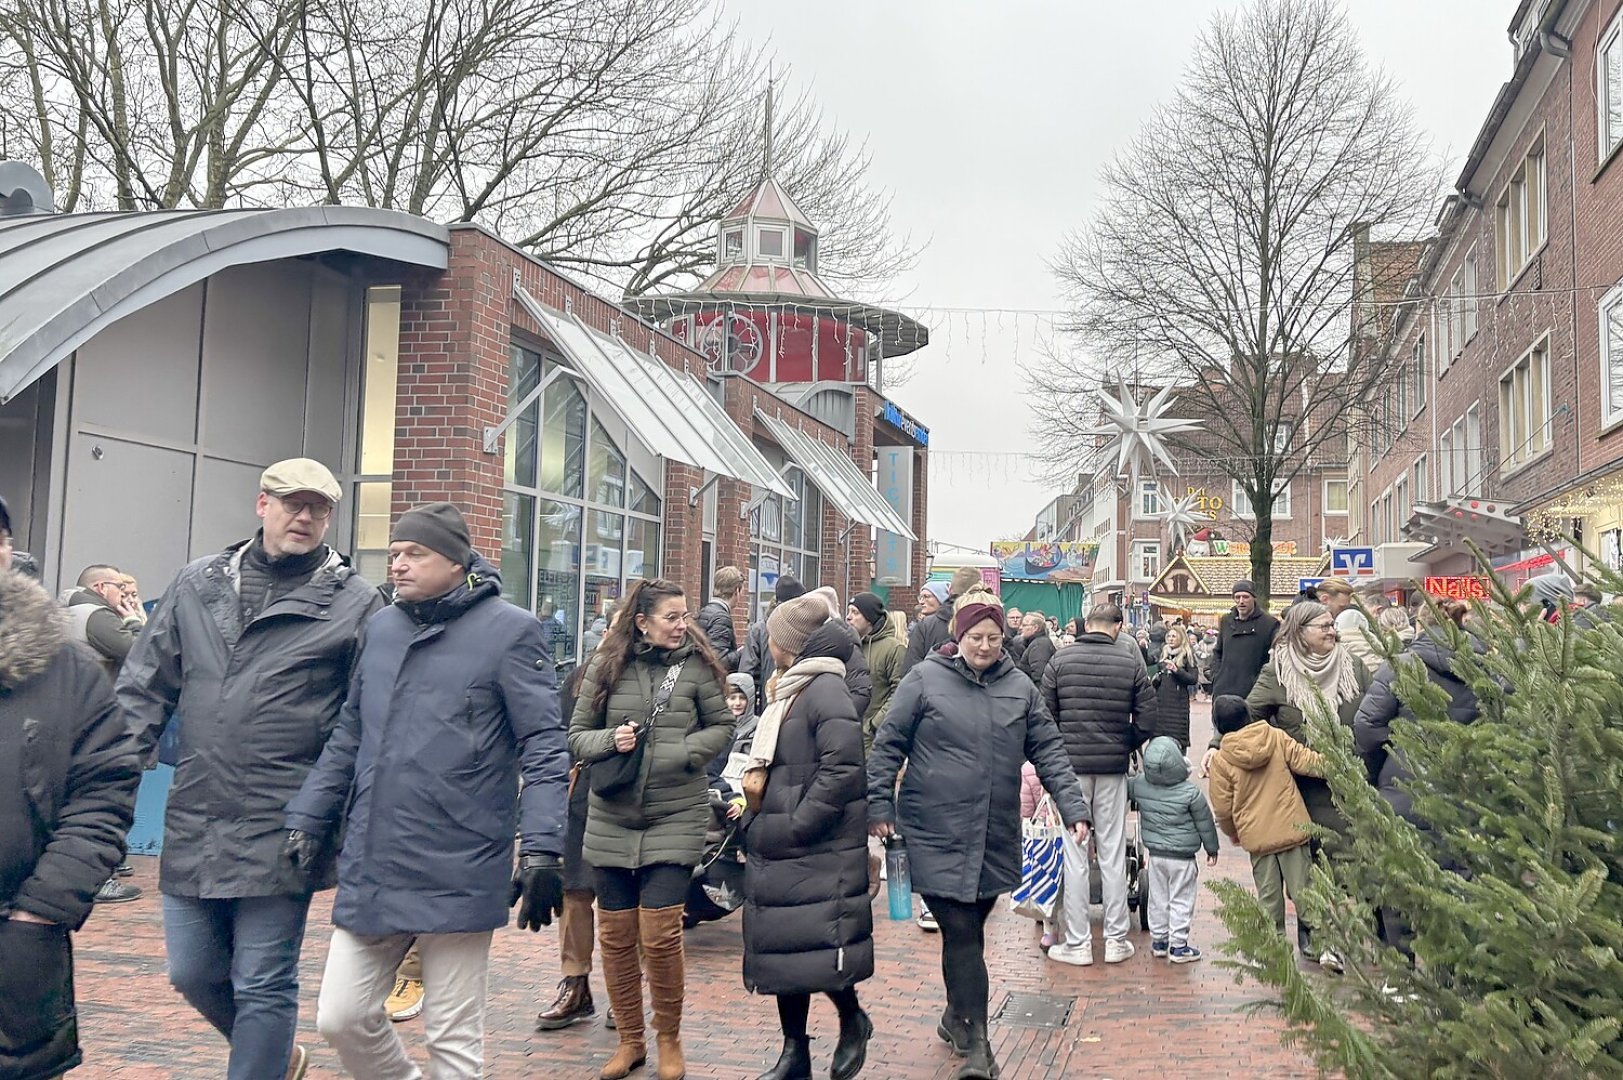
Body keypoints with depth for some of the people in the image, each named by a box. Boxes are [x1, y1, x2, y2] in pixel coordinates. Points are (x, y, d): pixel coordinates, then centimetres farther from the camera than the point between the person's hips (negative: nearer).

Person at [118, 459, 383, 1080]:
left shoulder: (355, 604, -3)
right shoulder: (199, 585, 9)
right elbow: (146, 689, 12)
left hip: (279, 835, -5)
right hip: (193, 828, 5)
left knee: (263, 987, 3)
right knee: (193, 973, 16)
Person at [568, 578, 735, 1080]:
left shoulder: (696, 666, -2)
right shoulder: (605, 667, 1)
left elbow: (722, 727, 6)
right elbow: (577, 734, 6)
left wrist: (681, 753, -11)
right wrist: (610, 741, -15)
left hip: (675, 819, -2)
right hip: (611, 819, 2)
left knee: (659, 935, -5)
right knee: (615, 936, 8)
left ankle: (669, 1040, 19)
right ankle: (630, 1040, 28)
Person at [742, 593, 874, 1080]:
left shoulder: (826, 690, -14)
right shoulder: (788, 689, 14)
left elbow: (842, 769, -22)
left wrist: (795, 826, -20)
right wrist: (758, 819, 13)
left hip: (819, 852, -9)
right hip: (779, 851, 9)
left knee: (818, 947, -6)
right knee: (783, 949, 13)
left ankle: (852, 1020, 21)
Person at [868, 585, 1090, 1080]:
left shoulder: (1019, 688, 7)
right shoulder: (925, 680, -4)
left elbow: (1049, 752, 7)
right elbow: (888, 745, -1)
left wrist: (1073, 807, -2)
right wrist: (879, 807, -4)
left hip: (996, 837, 4)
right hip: (937, 835, -4)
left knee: (970, 930, 15)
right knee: (960, 931, -7)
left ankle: (957, 1015, 36)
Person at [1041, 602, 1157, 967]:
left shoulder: (1060, 661, -5)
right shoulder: (1131, 666, -3)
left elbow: (1045, 716, -4)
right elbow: (1146, 723, -2)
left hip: (1071, 766, -1)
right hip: (1113, 771, 1)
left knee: (1074, 857, 4)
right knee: (1113, 854, 10)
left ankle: (1077, 944, 7)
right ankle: (1116, 940, 18)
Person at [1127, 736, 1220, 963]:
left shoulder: (1139, 786, -9)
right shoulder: (1191, 793, -16)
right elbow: (1205, 823, -5)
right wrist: (1212, 848, 8)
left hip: (1154, 854, 4)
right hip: (1182, 858, -4)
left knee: (1158, 899, 15)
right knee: (1181, 901, 5)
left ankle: (1158, 941, 24)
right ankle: (1178, 946, 9)